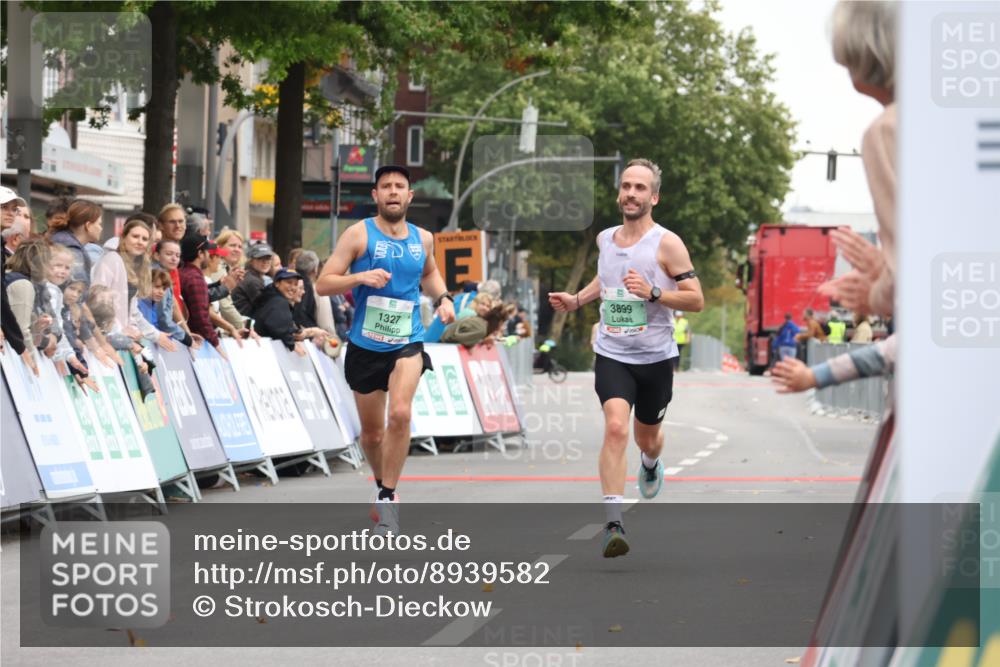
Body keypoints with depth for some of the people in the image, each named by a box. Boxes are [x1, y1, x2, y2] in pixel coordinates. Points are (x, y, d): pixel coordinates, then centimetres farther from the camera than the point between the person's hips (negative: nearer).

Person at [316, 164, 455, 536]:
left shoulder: (423, 239, 7)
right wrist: (361, 276, -25)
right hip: (365, 346, -1)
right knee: (372, 432, 11)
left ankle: (388, 499, -13)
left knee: (400, 414, -23)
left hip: (407, 342, 1)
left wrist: (442, 298, 10)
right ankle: (382, 484, 39)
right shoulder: (359, 234, -6)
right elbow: (323, 284, -9)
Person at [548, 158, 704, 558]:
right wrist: (576, 300, 11)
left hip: (655, 358, -1)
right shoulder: (605, 239, 4)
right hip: (612, 355, 1)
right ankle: (613, 525, -24)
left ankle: (650, 463, 58)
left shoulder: (666, 244, -11)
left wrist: (652, 292, -25)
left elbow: (696, 300, -11)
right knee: (616, 427, -21)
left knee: (647, 437, 18)